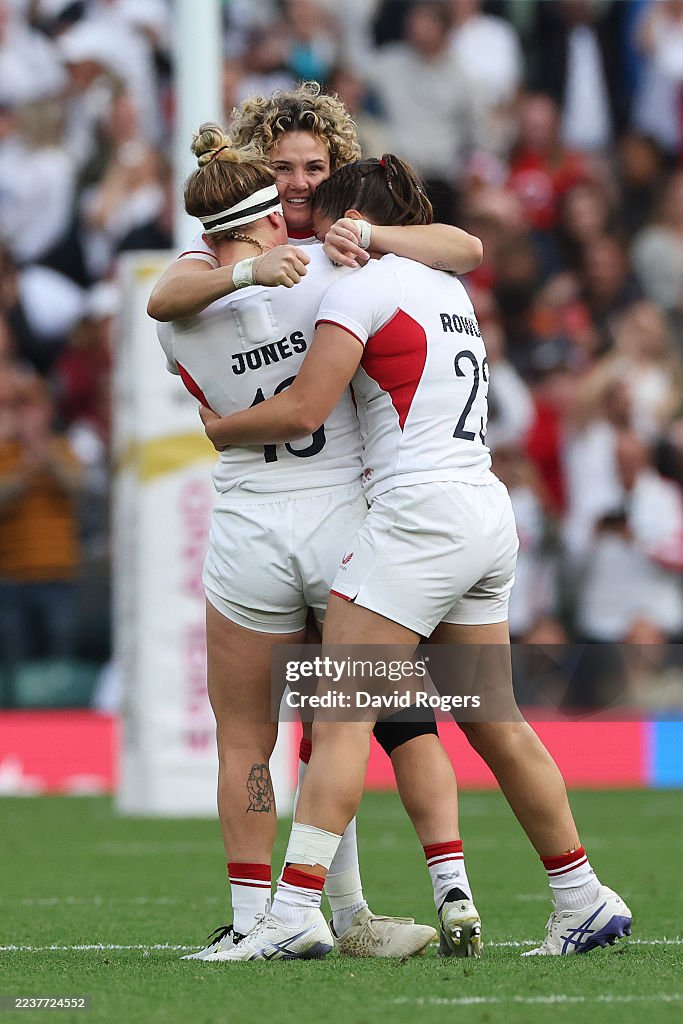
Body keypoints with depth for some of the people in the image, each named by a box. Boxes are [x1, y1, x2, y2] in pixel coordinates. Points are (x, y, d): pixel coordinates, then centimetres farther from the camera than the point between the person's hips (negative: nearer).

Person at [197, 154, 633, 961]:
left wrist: (220, 428, 5)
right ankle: (583, 901, 17)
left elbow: (302, 410, -12)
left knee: (341, 714, -12)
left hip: (418, 513, -9)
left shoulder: (360, 288, -5)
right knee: (496, 723, 14)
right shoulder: (449, 290, 19)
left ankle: (295, 910, -20)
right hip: (487, 513, 9)